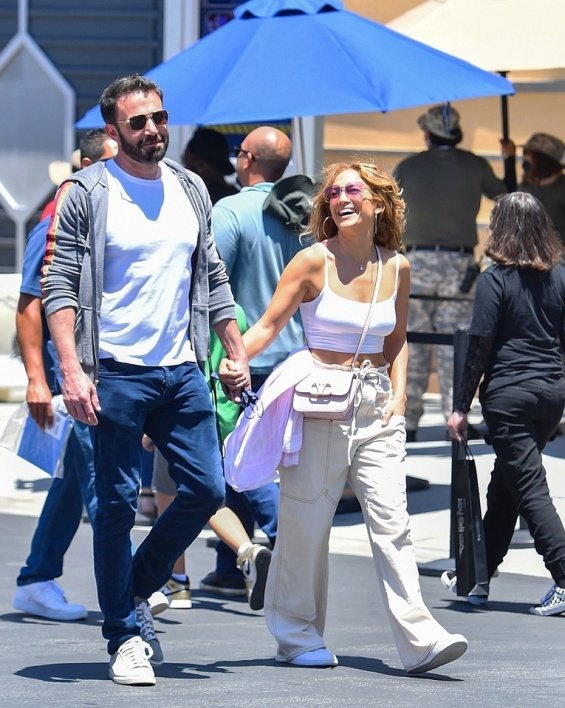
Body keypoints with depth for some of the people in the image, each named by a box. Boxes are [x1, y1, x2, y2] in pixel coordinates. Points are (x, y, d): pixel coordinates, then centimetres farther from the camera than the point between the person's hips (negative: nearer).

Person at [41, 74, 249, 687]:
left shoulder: (190, 190, 12)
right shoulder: (87, 194, -4)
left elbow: (213, 280, 20)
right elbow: (58, 288, -8)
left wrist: (237, 354, 14)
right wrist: (72, 369, -18)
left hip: (182, 371, 5)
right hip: (116, 374, -5)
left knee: (206, 489, 3)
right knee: (117, 504, -1)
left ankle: (135, 590, 23)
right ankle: (126, 636, 8)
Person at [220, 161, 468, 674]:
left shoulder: (397, 267, 7)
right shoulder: (315, 262, -4)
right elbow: (269, 325, -6)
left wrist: (399, 396, 7)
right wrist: (234, 361, -23)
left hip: (375, 406, 3)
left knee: (392, 521, -6)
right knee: (306, 522, 2)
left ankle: (419, 638, -11)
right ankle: (298, 636, 16)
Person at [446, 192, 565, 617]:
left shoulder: (495, 279, -10)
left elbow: (480, 348, -11)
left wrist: (461, 407, -5)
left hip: (509, 394, -6)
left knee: (530, 489, -5)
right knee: (505, 484, 18)